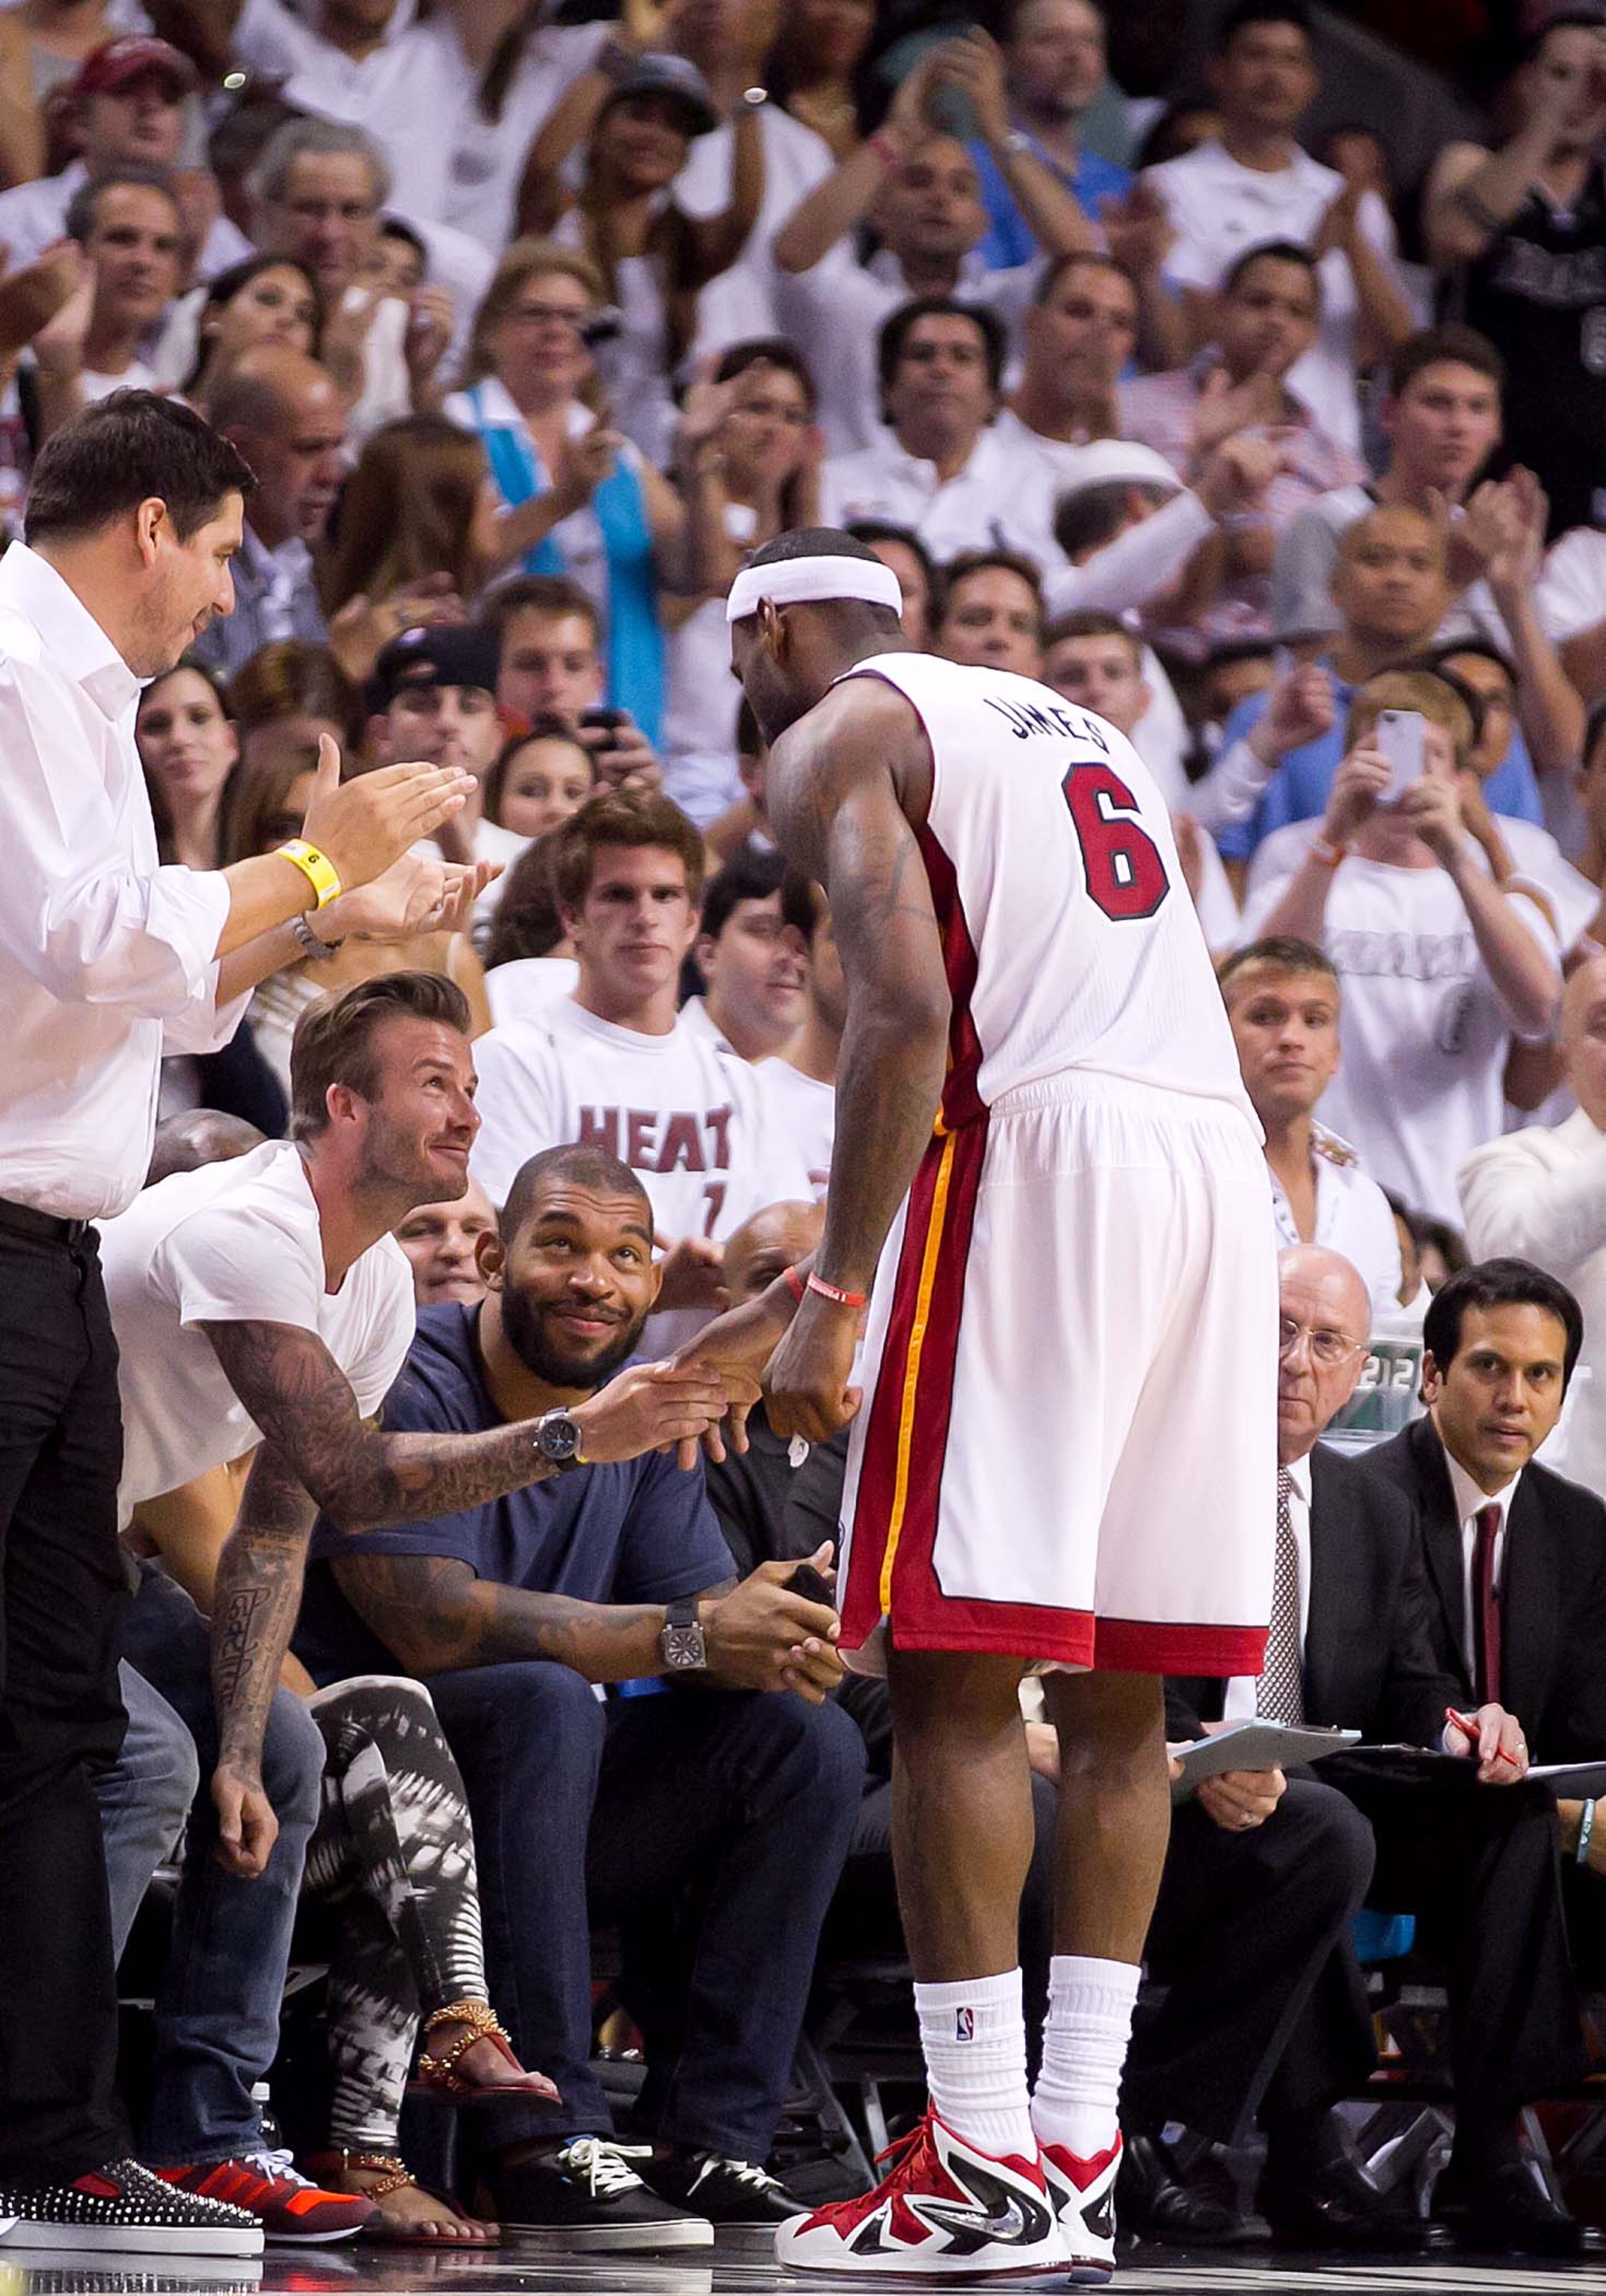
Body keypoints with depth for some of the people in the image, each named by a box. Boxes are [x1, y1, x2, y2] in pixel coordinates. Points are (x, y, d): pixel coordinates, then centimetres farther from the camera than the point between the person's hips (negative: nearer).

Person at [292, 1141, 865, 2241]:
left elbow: (699, 1599, 1)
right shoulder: (405, 1385, -16)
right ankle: (544, 2140, -35)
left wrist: (763, 1628, -25)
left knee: (809, 1743, -8)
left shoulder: (646, 1407, 8)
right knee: (541, 1699, -36)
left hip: (540, 1797, 7)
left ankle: (709, 2140, -13)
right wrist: (684, 1638, -30)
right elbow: (434, 1622, -28)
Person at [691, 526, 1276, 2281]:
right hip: (1218, 1151, 8)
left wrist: (834, 1302, -14)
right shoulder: (1059, 727, 31)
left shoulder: (834, 742, 5)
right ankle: (1080, 2152, 9)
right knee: (1113, 1694, 10)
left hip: (1040, 1157, -8)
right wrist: (811, 1288, 39)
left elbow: (907, 1008, -12)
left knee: (949, 1676, -6)